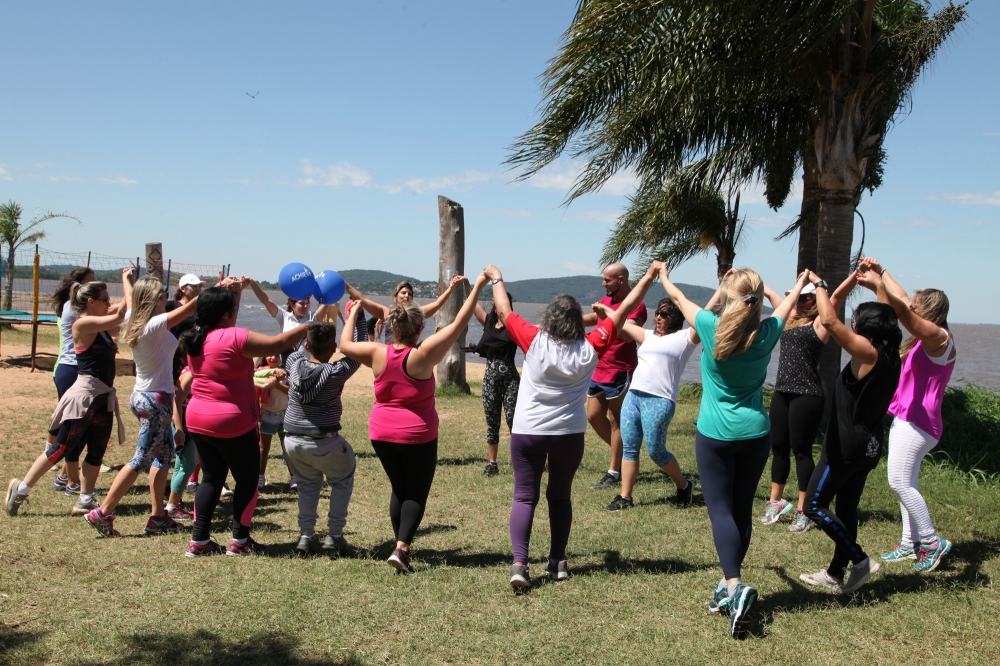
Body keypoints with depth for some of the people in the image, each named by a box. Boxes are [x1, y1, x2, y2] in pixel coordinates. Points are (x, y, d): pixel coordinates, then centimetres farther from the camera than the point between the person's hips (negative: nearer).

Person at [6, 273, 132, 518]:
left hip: (104, 398, 8)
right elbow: (122, 315, -19)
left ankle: (85, 501, 19)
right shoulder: (82, 324, -15)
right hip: (84, 396, -8)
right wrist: (126, 280, -11)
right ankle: (20, 490, 15)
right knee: (60, 449, 1)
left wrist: (129, 281, 8)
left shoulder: (100, 326, 11)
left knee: (96, 452, 10)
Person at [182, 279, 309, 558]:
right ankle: (239, 540, 14)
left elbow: (221, 323, 24)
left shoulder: (198, 337, 3)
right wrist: (309, 325, -3)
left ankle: (199, 540, 17)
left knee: (211, 478, 17)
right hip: (232, 423, -7)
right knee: (247, 479, 9)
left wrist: (233, 291, 19)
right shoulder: (235, 338, -20)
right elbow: (278, 343, -16)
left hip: (198, 420, 8)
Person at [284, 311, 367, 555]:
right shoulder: (336, 373, -15)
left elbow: (304, 347, 19)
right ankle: (334, 536, 15)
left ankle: (305, 536, 19)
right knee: (342, 482, 19)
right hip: (323, 444, -4)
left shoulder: (294, 363, -3)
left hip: (293, 441, 5)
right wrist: (357, 317, 4)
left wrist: (320, 319, 24)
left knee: (307, 484, 25)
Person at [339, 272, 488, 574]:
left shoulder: (378, 354, -8)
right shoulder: (422, 356, -18)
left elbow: (345, 344, 9)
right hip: (418, 436, -4)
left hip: (382, 433, 5)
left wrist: (353, 314, 21)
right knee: (417, 493, 7)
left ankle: (402, 548, 17)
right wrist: (477, 287, -12)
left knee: (399, 490, 18)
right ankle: (401, 547, -8)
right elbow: (459, 324, -17)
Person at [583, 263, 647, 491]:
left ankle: (614, 473, 6)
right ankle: (621, 453, 30)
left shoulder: (636, 305, -14)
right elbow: (588, 319, 22)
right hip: (599, 369, 8)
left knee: (615, 421, -2)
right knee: (594, 416, 12)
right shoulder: (606, 301, 12)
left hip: (619, 372, -8)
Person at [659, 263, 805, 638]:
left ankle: (734, 585, -22)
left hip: (715, 435, -3)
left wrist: (663, 277, 29)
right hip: (756, 434, 3)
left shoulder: (712, 327, -11)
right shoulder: (767, 333, -5)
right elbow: (786, 305, 19)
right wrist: (800, 284, 40)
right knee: (742, 510, 13)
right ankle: (729, 585, 24)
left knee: (720, 510, -3)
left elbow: (679, 298, 9)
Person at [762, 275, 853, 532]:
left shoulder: (819, 324, -5)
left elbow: (837, 297, -18)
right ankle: (775, 502, 25)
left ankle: (803, 510, 8)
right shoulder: (789, 320, 13)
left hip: (807, 397, -7)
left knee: (802, 451, -1)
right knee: (778, 448, 12)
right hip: (782, 394, 7)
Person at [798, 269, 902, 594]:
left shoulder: (867, 353, -18)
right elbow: (885, 314, 21)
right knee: (847, 508, 17)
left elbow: (829, 321, -25)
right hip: (869, 445, 9)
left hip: (846, 445, -9)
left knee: (814, 505, -1)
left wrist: (819, 285, -11)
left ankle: (860, 560, 0)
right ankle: (836, 574, 26)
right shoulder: (891, 358, 5)